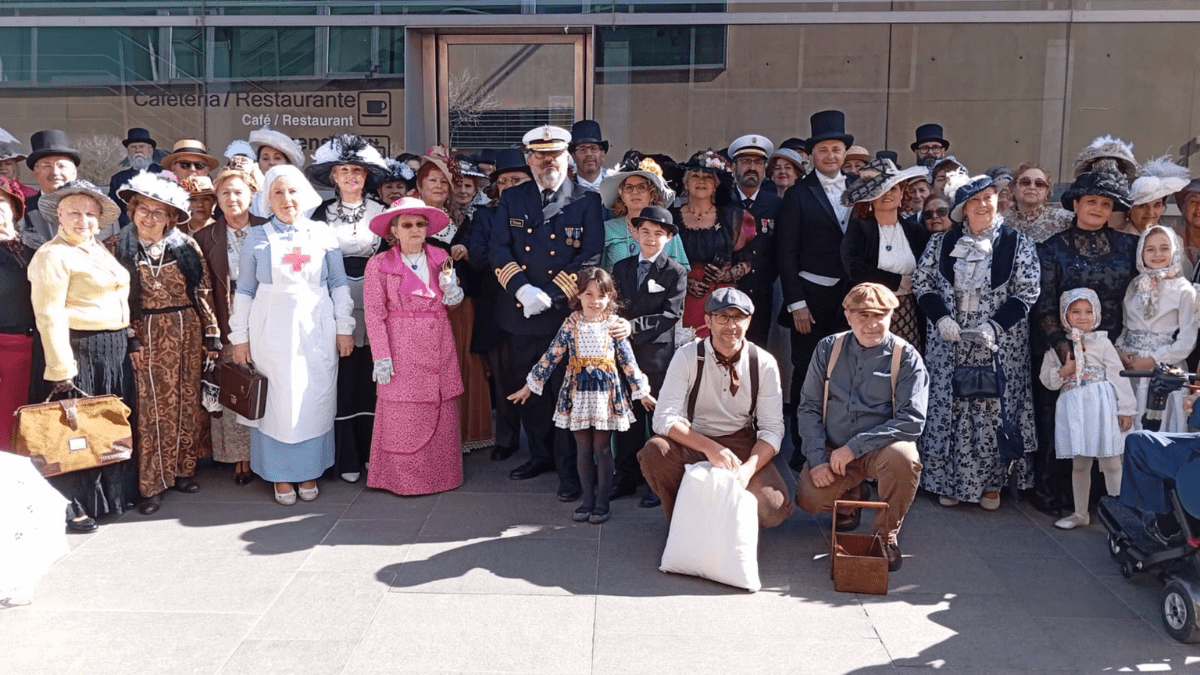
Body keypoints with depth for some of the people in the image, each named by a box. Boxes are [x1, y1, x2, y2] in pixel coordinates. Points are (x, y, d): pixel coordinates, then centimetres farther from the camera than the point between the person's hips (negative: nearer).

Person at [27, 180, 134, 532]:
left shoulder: (100, 250, 13)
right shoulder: (52, 255, -12)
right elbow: (49, 316, -19)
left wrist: (124, 342, 13)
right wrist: (61, 368, -23)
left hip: (114, 351, 9)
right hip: (79, 351, -8)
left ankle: (111, 494, 33)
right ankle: (73, 507, 13)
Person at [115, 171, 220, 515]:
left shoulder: (185, 246, 2)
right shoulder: (121, 247, 0)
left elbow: (204, 292, 3)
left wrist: (211, 334, 0)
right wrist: (127, 339, -7)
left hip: (185, 331, 2)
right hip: (145, 334, -2)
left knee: (186, 402, 8)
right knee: (151, 407, 0)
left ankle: (182, 470, 20)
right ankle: (152, 483, 7)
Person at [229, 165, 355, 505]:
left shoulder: (323, 233, 5)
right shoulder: (257, 237, 5)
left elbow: (340, 284, 6)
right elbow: (245, 290, 7)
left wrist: (344, 328, 2)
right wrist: (239, 336, 4)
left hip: (315, 329, 0)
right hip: (271, 330, 0)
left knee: (315, 398, 4)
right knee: (276, 399, 3)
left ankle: (309, 471, 18)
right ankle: (280, 475, 15)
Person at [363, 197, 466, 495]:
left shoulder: (441, 259, 9)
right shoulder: (379, 264, -3)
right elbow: (374, 313, -5)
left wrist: (451, 288, -5)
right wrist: (381, 356, -11)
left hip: (439, 346, 4)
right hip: (402, 347, -4)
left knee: (442, 412, 5)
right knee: (403, 415, -3)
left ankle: (440, 473, 17)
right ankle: (403, 479, 9)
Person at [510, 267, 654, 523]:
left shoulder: (613, 325, -4)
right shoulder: (571, 325, -3)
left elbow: (628, 360, 2)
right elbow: (551, 356, 2)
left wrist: (641, 391, 5)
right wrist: (530, 385, 4)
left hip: (606, 393, -1)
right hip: (578, 393, 1)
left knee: (602, 449, 5)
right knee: (583, 449, 10)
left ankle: (602, 502, 17)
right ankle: (588, 500, 22)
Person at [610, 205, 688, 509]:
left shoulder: (675, 272, -2)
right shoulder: (621, 268, 12)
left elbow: (672, 314, -12)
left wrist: (634, 325, -21)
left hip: (659, 353, -4)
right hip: (625, 351, 4)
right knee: (627, 416, 10)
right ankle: (626, 476, 20)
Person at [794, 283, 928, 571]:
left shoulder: (906, 357, -8)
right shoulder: (828, 349, 0)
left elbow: (912, 420, -16)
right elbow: (809, 408, 2)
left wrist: (855, 446, -23)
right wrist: (816, 458, -12)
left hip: (881, 448, -2)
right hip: (832, 450, 2)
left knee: (903, 457, -35)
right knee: (810, 498, -22)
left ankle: (886, 534, -7)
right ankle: (853, 495, 18)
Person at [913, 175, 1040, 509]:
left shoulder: (1018, 244, 1)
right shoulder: (942, 242, 6)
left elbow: (1028, 292, -3)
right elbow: (921, 281, 5)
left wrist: (994, 325, -16)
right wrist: (941, 318, -10)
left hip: (998, 344, -1)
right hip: (948, 344, 2)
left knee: (993, 407, 1)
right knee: (947, 406, 4)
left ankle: (990, 481, 14)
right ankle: (947, 480, 15)